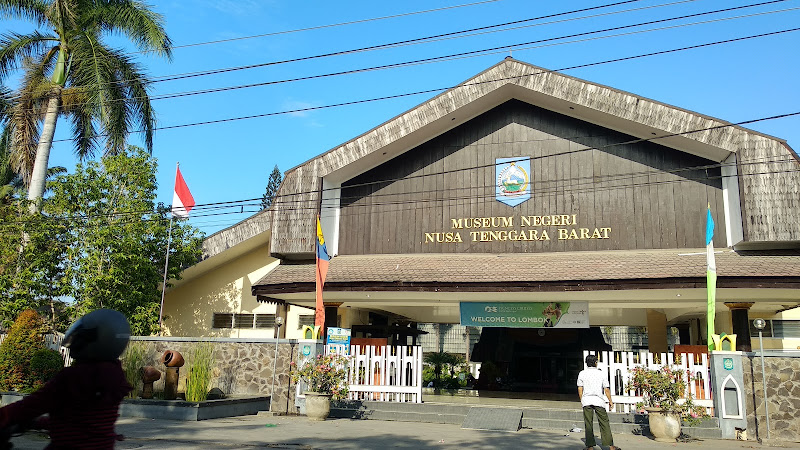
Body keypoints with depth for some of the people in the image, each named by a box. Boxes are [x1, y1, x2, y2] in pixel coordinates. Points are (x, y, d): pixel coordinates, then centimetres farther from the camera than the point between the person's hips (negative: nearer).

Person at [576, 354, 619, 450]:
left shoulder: (582, 374, 4)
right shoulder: (601, 374, 2)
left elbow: (580, 389, 4)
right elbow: (606, 389, 2)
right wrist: (610, 401, 11)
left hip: (586, 400, 1)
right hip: (599, 400, -1)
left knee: (588, 424, 3)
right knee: (604, 423, 5)